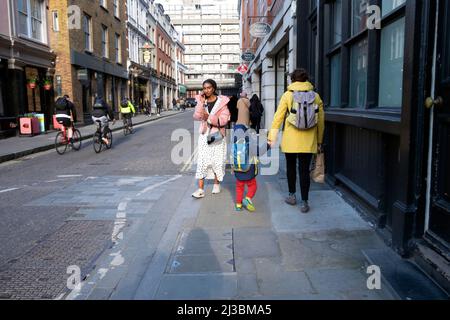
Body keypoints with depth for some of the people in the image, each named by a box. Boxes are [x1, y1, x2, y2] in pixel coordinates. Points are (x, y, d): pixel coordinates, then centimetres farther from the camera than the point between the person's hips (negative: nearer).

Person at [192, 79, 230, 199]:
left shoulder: (222, 102, -5)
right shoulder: (201, 101, 5)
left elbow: (224, 120, -12)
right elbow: (196, 117, -7)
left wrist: (209, 117, -18)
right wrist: (201, 103, -14)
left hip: (217, 135, -2)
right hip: (204, 135, 2)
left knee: (217, 161, 7)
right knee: (202, 161, -3)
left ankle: (216, 184, 26)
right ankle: (200, 189, -1)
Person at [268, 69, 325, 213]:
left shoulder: (288, 95, -1)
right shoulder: (315, 96, 4)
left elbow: (278, 117, -2)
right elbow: (321, 120, 7)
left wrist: (272, 138, 4)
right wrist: (319, 141, 15)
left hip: (290, 139, -1)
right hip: (308, 140, 1)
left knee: (291, 167, 16)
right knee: (304, 170, 5)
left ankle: (292, 196, 27)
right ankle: (304, 202, 4)